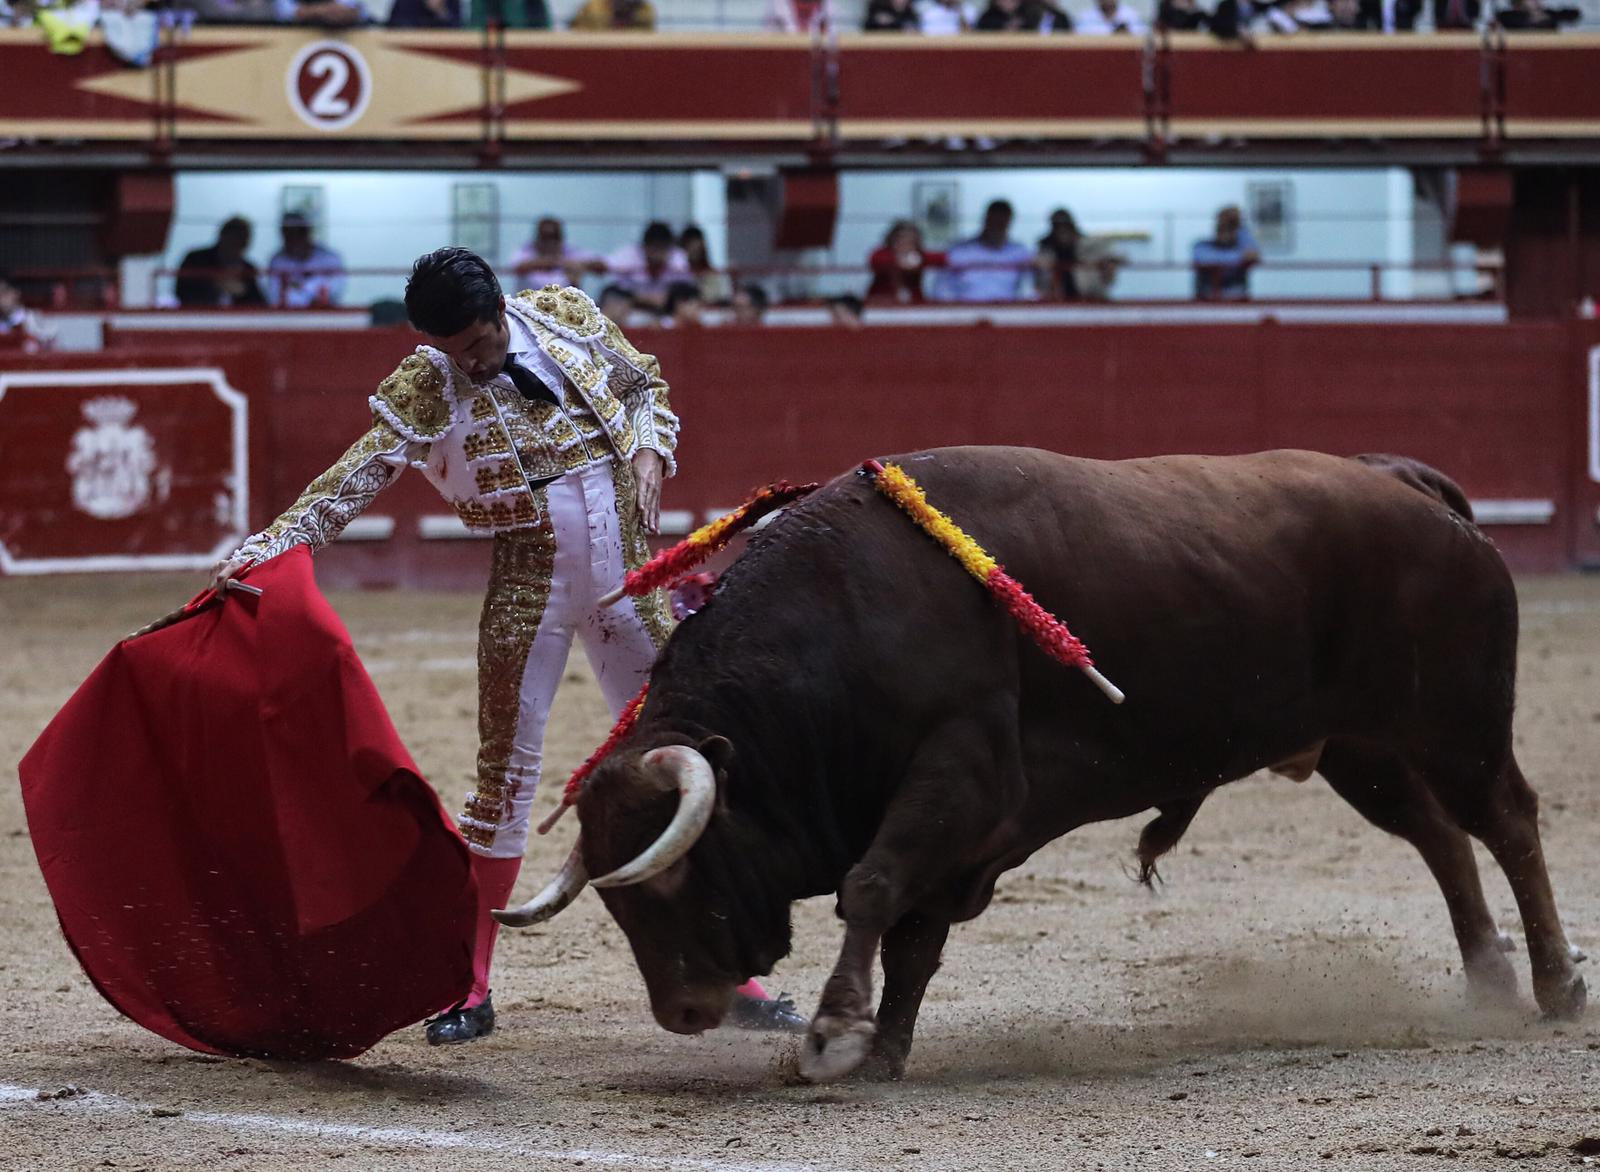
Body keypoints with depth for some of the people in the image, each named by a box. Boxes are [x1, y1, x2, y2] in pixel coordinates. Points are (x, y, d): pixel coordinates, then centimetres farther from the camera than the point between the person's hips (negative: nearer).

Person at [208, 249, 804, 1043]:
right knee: (505, 771, -2)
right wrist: (265, 548, -31)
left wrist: (649, 455, -5)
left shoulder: (565, 316, -4)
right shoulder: (426, 390, -11)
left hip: (628, 582, 2)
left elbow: (645, 384, 14)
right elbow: (355, 480, -19)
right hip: (528, 588, -2)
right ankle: (472, 988, 6)